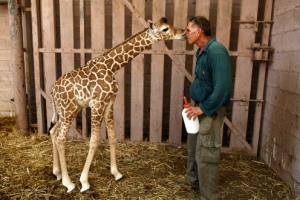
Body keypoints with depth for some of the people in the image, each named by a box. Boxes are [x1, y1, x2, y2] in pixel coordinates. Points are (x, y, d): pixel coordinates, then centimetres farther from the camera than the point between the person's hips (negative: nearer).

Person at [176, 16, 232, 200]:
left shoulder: (216, 51, -22)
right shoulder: (202, 51, 9)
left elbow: (223, 86, -28)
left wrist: (204, 108, -22)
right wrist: (196, 104, 10)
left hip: (211, 110, -10)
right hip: (201, 107, 10)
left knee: (206, 153, 0)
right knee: (193, 146, 23)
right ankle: (193, 179, 44)